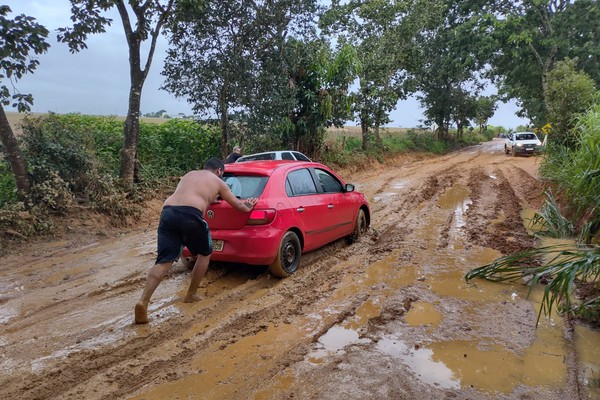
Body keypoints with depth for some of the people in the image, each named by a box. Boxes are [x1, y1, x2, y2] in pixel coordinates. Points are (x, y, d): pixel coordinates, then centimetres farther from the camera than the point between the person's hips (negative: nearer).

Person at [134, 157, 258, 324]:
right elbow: (238, 205, 32)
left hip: (168, 212, 5)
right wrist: (247, 207, 53)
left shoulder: (189, 174, 35)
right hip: (190, 215, -4)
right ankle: (191, 295, 25)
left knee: (164, 261, 1)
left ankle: (143, 302, -17)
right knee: (205, 253, 20)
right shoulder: (218, 182, 22)